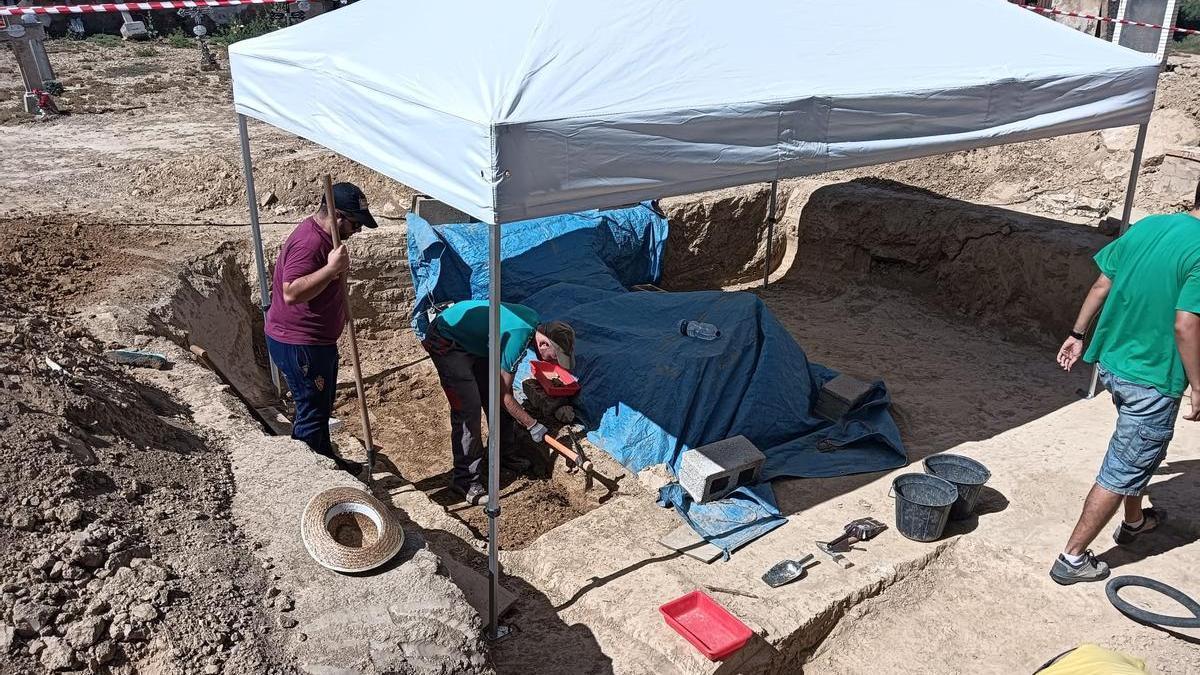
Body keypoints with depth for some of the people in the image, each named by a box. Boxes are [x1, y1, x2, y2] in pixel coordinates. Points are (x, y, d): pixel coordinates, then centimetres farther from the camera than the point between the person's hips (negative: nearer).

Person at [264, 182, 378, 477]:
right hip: (298, 344, -10)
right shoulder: (308, 243, -26)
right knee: (312, 410, 0)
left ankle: (327, 460, 38)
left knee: (322, 405, 22)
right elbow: (292, 293, -36)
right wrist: (333, 268, -38)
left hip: (317, 340, 10)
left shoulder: (323, 235, 7)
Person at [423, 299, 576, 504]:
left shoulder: (534, 320, -7)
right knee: (468, 408, -13)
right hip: (446, 341, -9)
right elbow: (505, 396, -22)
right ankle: (465, 479, -4)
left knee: (495, 397, 10)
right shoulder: (515, 340, -32)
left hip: (472, 339, 10)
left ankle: (503, 454, 26)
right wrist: (532, 425, -14)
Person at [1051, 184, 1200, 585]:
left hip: (1111, 363, 8)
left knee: (1142, 451, 30)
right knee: (1122, 472, 4)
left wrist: (1078, 334, 17)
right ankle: (1072, 559, 11)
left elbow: (1102, 285, 7)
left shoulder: (1147, 226, 2)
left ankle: (1134, 521, 50)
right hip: (1152, 381, -8)